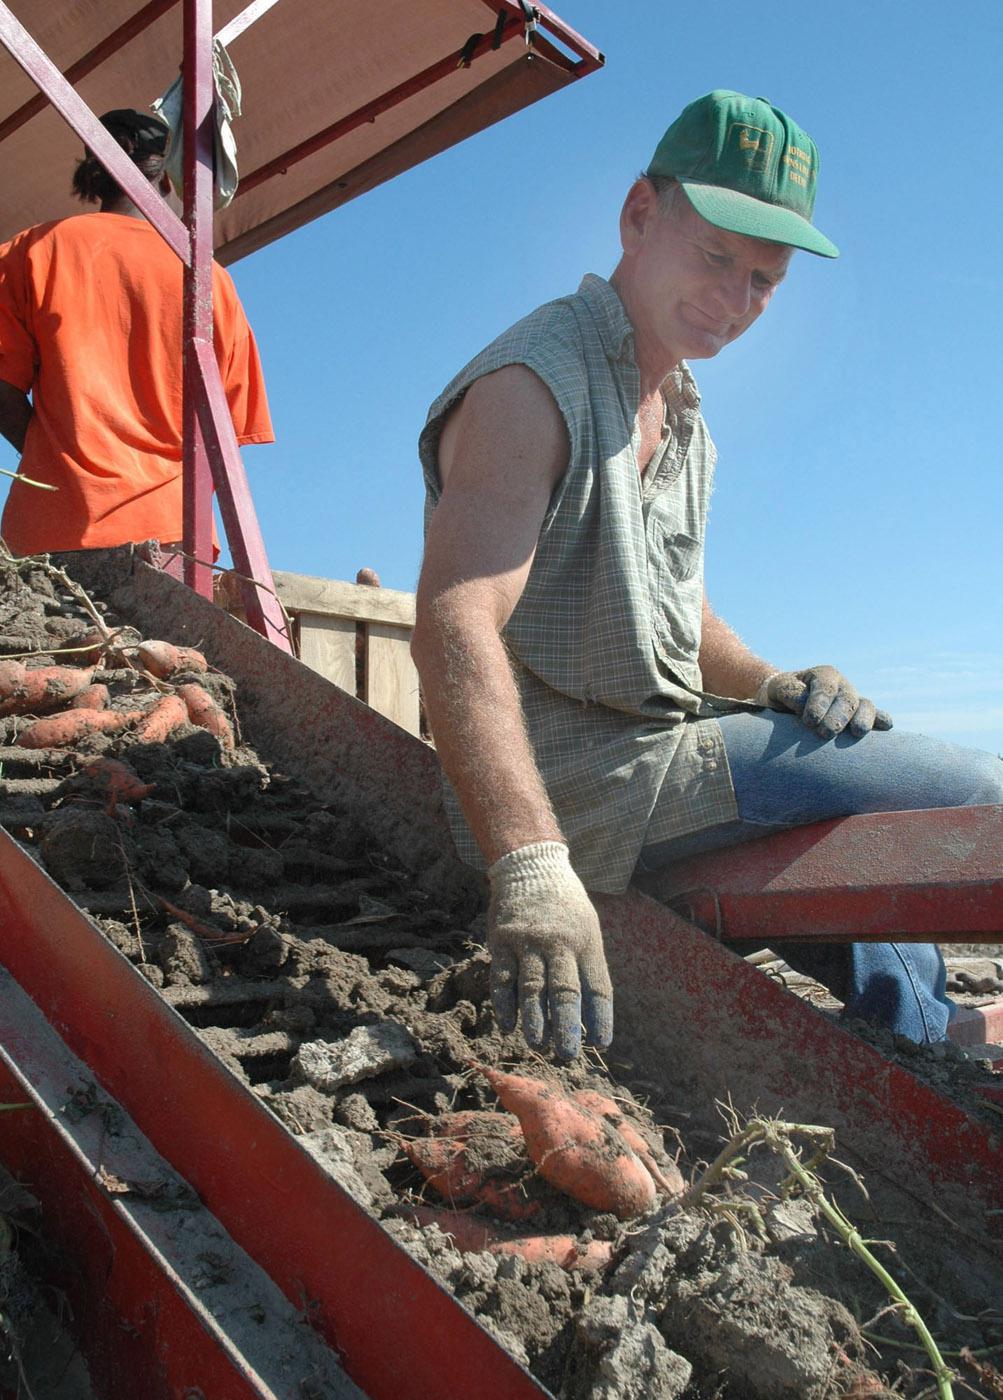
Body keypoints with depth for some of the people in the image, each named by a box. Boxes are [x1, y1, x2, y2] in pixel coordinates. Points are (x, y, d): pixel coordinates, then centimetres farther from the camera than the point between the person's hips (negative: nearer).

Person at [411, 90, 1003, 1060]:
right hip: (576, 790, -10)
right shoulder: (530, 386, -16)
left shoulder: (683, 419, 17)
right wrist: (531, 869, -43)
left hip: (656, 769, 10)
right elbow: (454, 629, -30)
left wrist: (767, 683, 1)